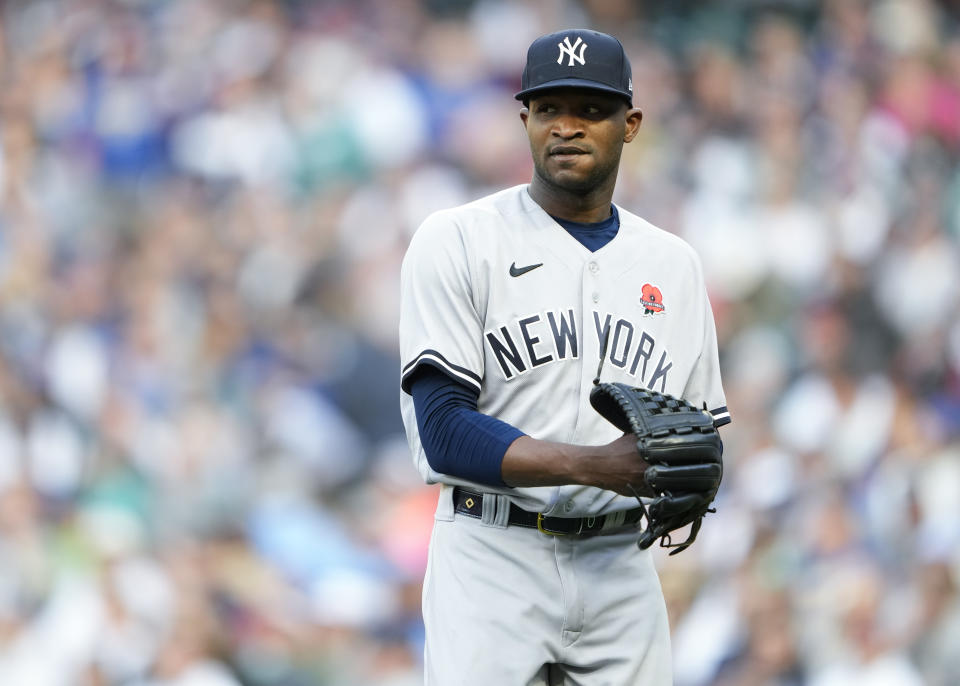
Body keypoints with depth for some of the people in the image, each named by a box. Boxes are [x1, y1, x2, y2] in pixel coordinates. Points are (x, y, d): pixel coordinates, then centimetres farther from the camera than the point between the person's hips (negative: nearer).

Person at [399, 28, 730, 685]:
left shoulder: (673, 263, 13)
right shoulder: (456, 241, -3)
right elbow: (445, 431, -12)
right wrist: (596, 466, -24)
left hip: (621, 570, 4)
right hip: (494, 559, -4)